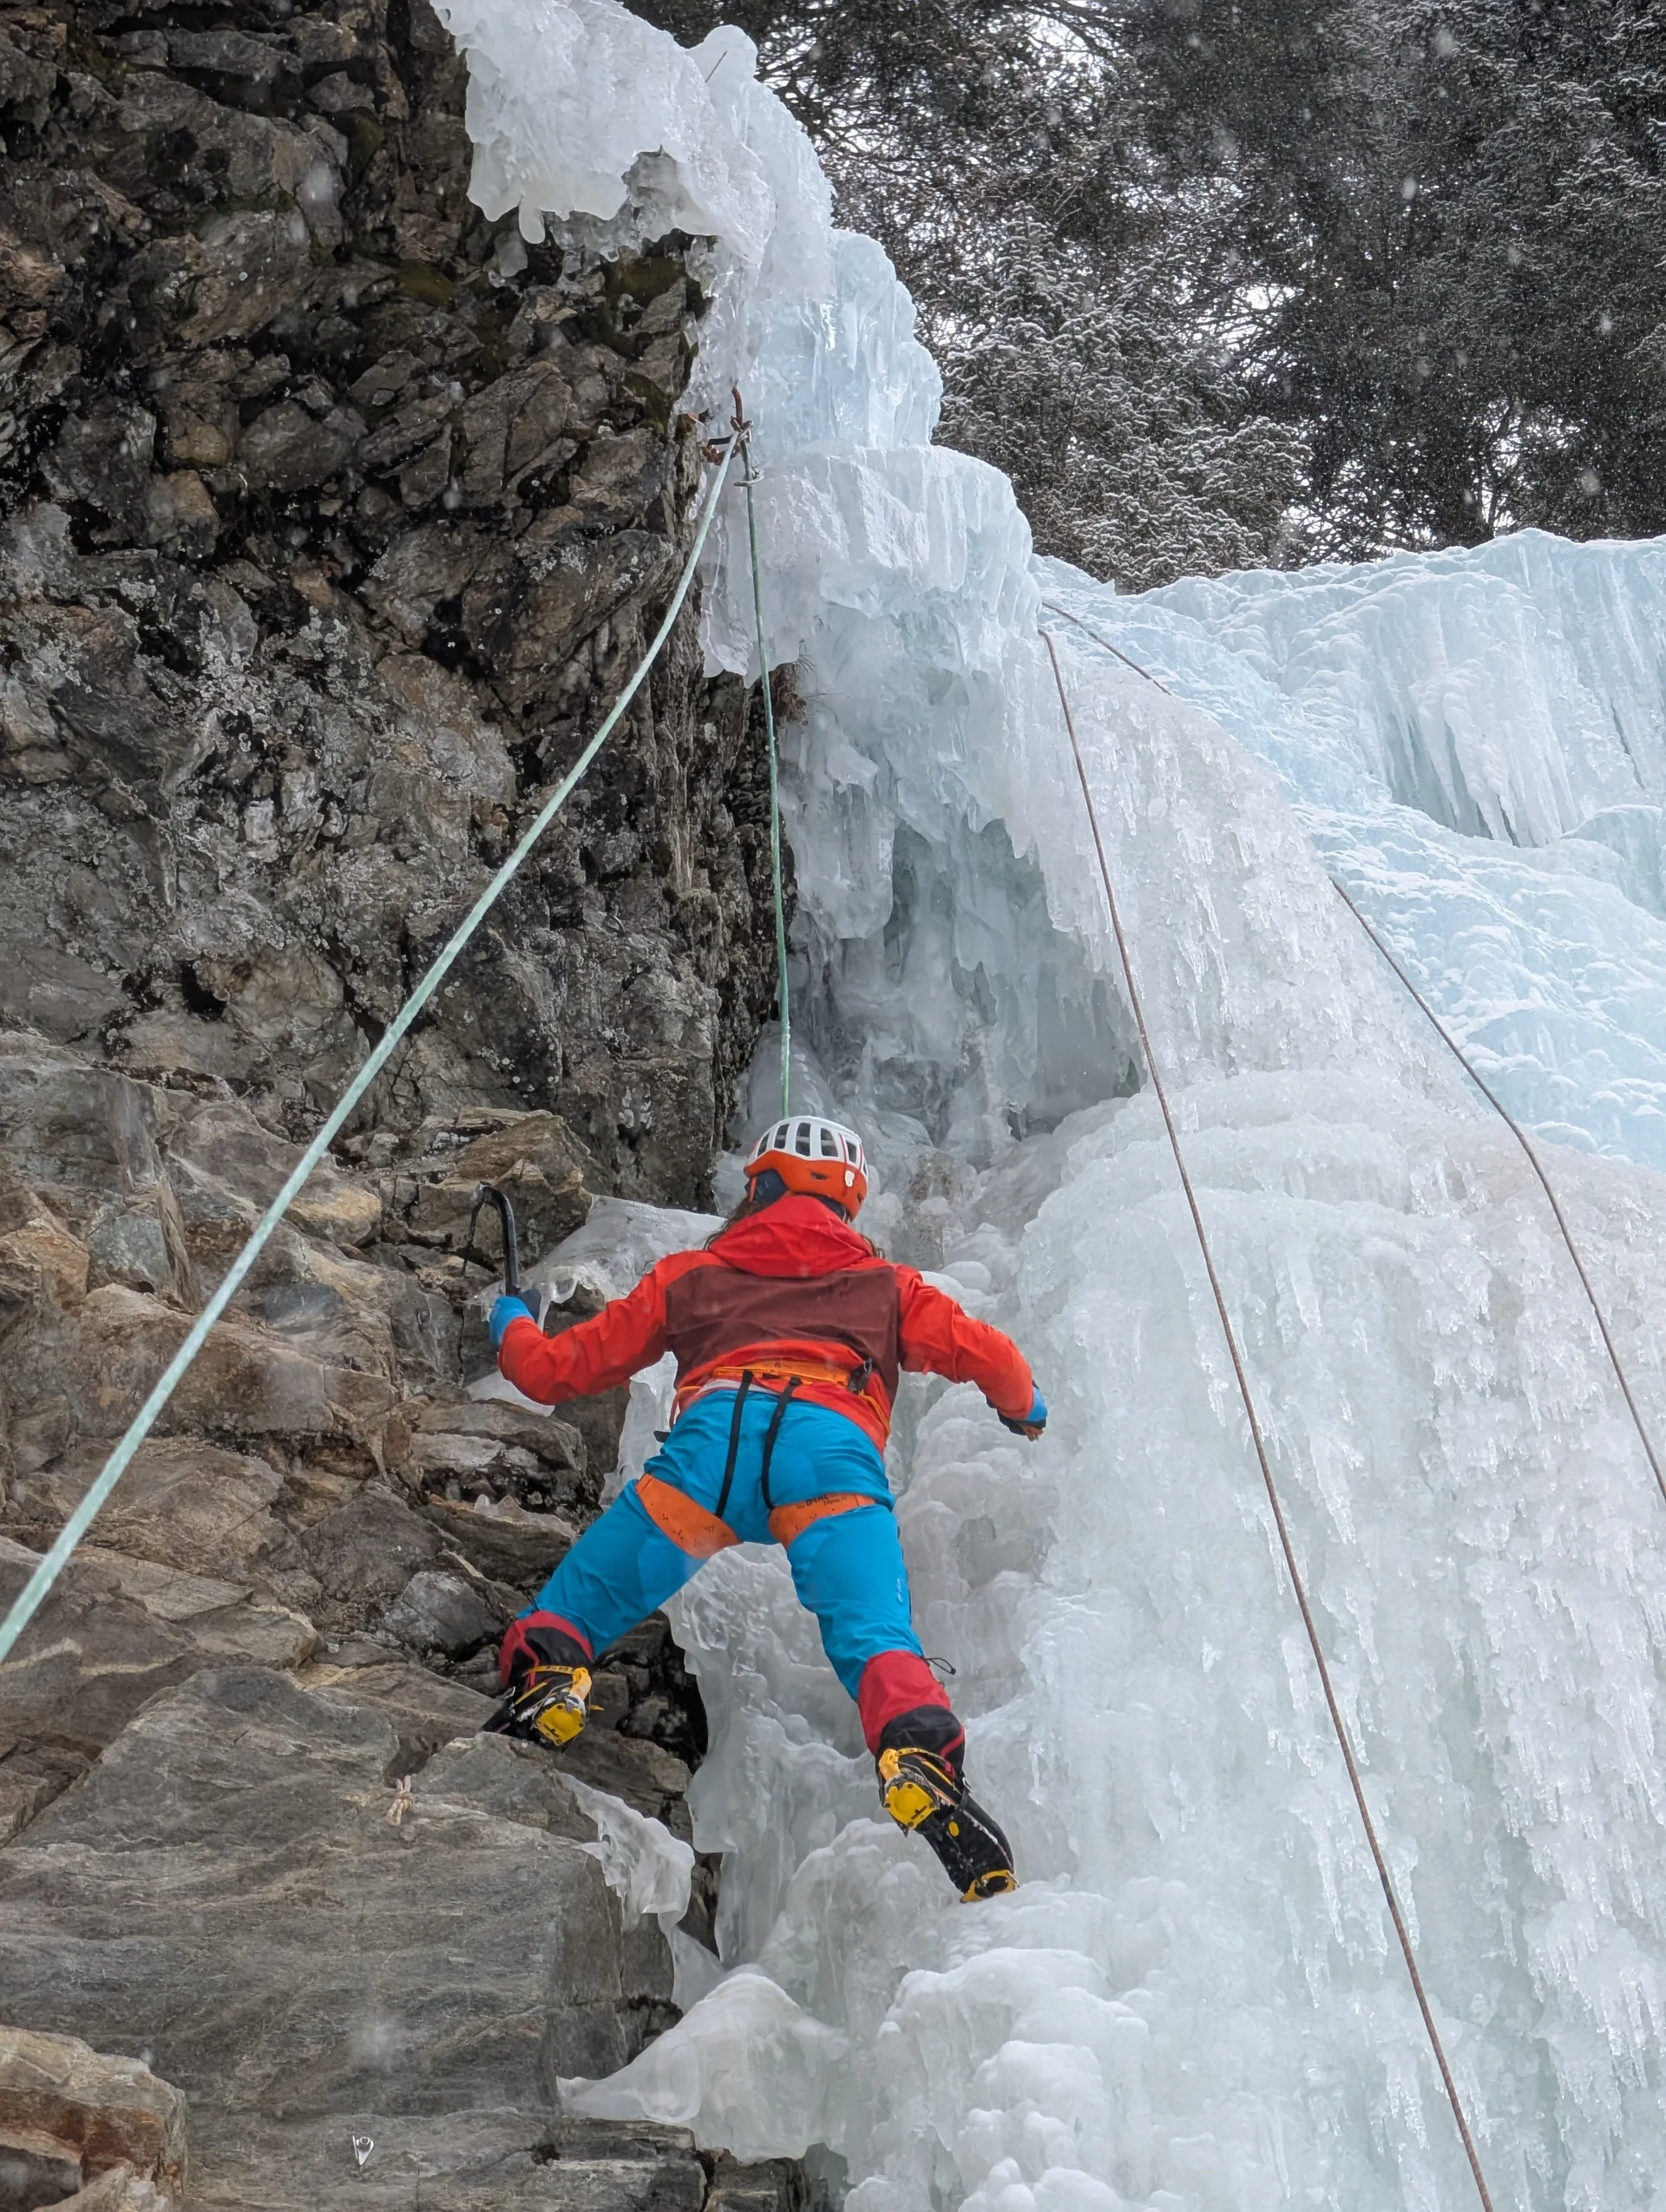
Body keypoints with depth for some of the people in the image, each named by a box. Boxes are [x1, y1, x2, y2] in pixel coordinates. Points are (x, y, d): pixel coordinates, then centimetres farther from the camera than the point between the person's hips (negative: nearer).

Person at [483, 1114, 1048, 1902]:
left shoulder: (689, 1274, 36)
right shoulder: (882, 1283, 37)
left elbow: (555, 1369, 40)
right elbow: (987, 1354, 24)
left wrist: (512, 1328, 63)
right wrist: (1025, 1410, 48)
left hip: (712, 1430, 0)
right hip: (833, 1443, 0)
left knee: (569, 1612, 6)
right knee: (875, 1640, -15)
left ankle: (543, 1678, -26)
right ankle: (923, 1766, -43)